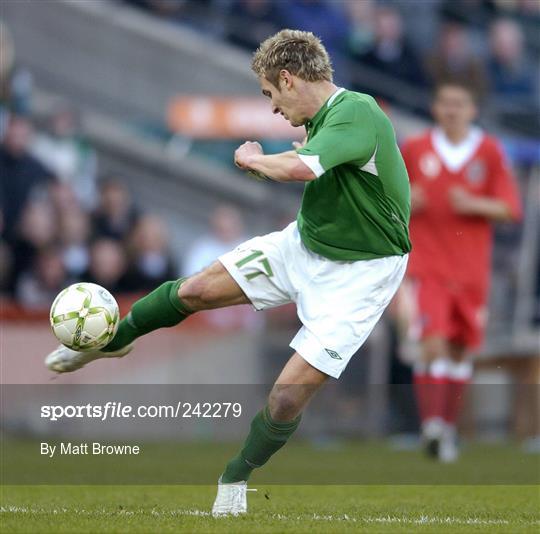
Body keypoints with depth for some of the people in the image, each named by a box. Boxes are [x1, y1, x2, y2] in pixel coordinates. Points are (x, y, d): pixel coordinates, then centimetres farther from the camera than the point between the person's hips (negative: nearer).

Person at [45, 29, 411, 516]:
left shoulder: (358, 113, -29)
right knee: (197, 290, 5)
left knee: (289, 394, -11)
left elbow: (300, 169, -45)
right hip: (303, 244, 8)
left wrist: (252, 158, -25)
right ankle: (110, 341, 31)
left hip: (357, 273, -8)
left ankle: (236, 480, 14)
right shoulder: (323, 117, -1)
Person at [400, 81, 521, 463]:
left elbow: (510, 209, -1)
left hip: (471, 270, 2)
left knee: (461, 350, 8)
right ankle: (432, 425, -21)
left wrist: (474, 205, -17)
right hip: (428, 266, -2)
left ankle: (448, 426, 21)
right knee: (434, 344, -17)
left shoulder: (490, 152, 2)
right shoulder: (414, 150, 3)